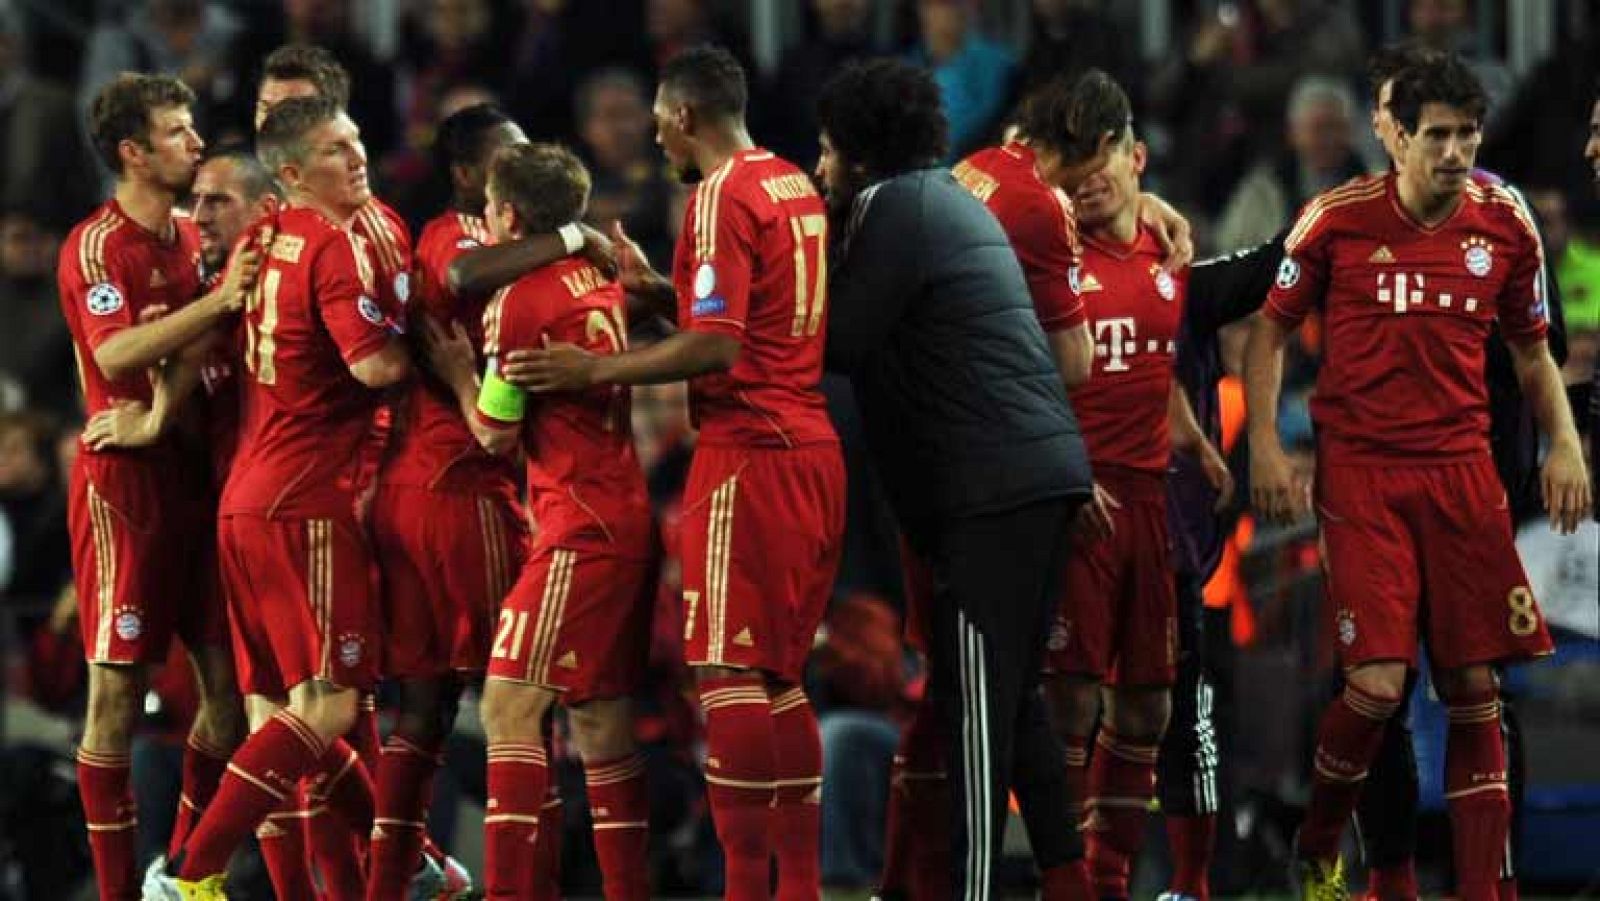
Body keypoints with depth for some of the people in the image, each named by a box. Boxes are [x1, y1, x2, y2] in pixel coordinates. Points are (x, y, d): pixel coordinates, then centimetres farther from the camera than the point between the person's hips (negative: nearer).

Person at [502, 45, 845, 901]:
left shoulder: (721, 197, -12)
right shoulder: (795, 187, 15)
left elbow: (716, 348, -19)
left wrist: (594, 371, -14)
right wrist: (655, 288, 23)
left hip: (749, 452, -9)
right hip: (812, 448, 9)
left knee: (728, 673, -8)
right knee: (776, 675, 13)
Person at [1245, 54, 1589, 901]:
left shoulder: (1505, 225, 4)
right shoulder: (1339, 219, -5)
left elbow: (1531, 349, 17)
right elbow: (1269, 328, 5)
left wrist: (1563, 442, 2)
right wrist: (1264, 443, -5)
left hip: (1461, 467, 3)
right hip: (1360, 471, -3)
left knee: (1473, 687, 0)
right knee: (1378, 682, -14)